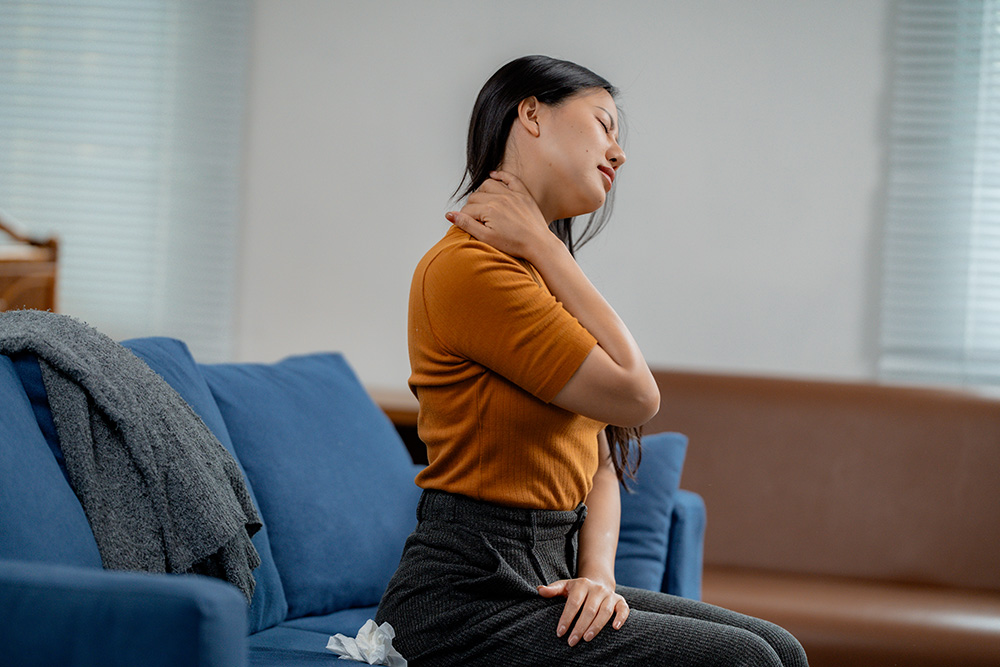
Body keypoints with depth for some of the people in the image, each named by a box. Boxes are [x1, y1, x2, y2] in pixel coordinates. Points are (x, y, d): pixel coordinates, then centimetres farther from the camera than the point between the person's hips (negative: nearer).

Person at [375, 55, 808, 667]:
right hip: (467, 599, -9)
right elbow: (636, 395, -15)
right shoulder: (468, 268, -15)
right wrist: (542, 246, -11)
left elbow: (600, 458, 13)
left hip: (547, 575, 9)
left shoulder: (539, 272, 16)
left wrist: (598, 572, -5)